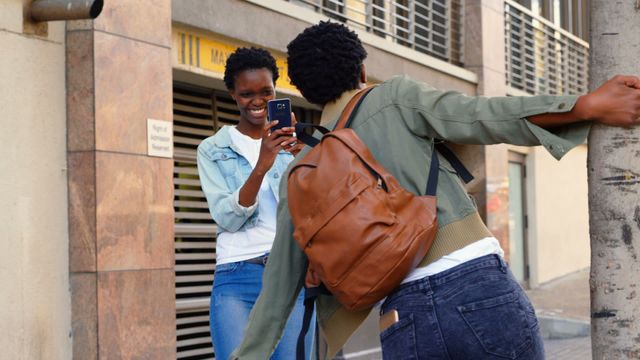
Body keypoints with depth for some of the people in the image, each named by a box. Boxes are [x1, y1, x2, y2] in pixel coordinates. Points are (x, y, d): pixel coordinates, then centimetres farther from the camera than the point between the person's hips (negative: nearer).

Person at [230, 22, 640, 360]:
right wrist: (590, 104, -17)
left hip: (405, 319, 3)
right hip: (482, 288, -3)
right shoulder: (396, 97, 6)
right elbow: (483, 117, -11)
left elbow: (278, 291, 17)